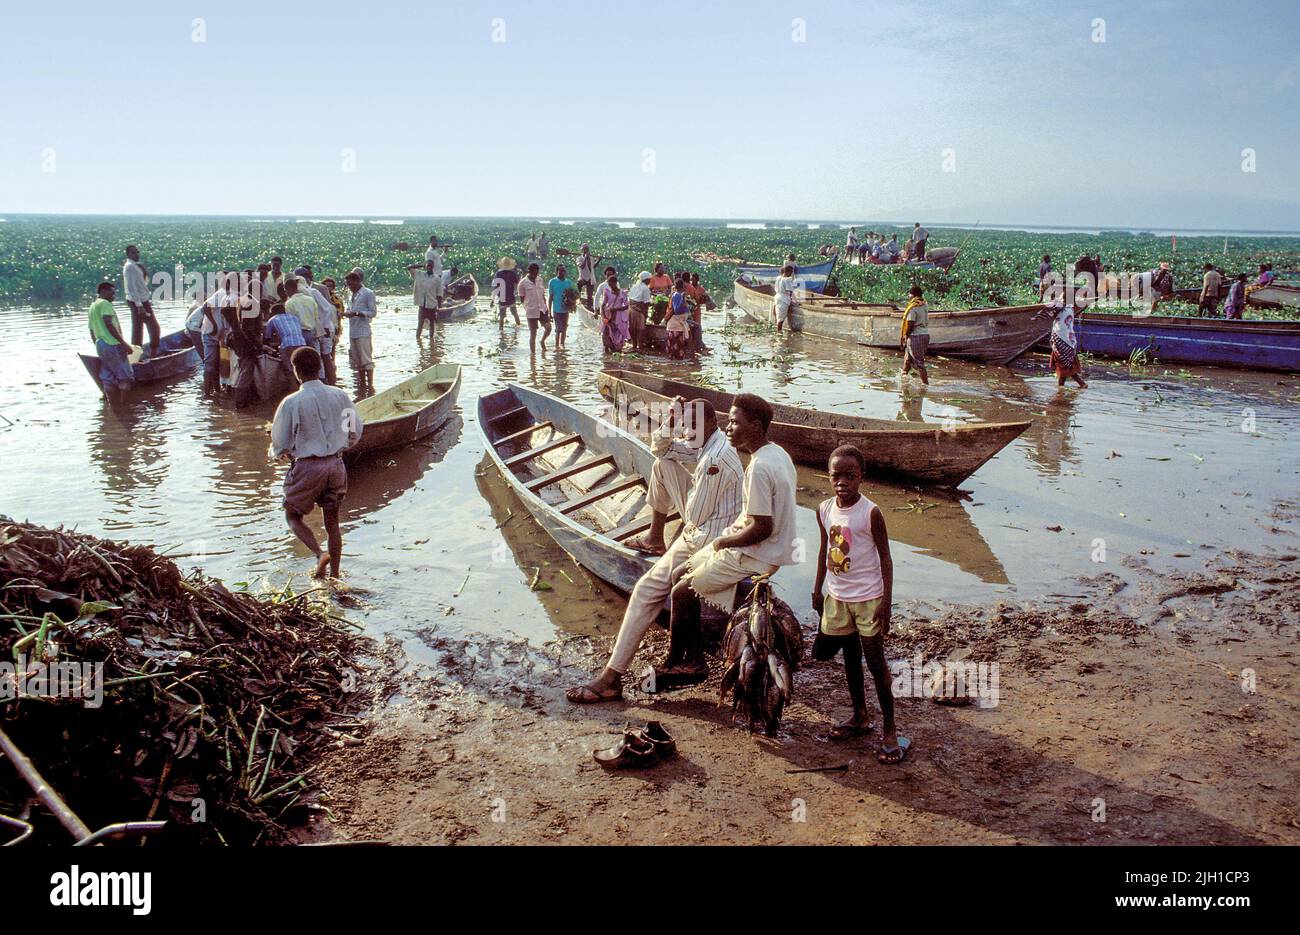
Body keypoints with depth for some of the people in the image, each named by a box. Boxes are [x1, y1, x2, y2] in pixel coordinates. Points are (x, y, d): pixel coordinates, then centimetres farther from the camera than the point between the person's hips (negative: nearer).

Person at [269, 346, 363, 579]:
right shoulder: (339, 395, -3)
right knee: (332, 520, 15)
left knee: (293, 516, 14)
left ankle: (319, 554, -8)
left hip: (307, 466, -4)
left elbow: (280, 443, -7)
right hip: (336, 464, 4)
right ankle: (335, 573, 19)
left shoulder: (291, 402, -14)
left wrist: (276, 454, 16)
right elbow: (356, 431, 6)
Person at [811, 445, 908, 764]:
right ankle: (860, 717, 33)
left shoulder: (870, 513, -16)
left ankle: (890, 731, 8)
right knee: (850, 659, 17)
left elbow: (885, 559, -12)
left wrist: (886, 602, -16)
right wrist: (818, 590, 14)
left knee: (875, 662, -1)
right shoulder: (825, 510, -1)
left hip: (867, 597, -5)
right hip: (836, 596, 6)